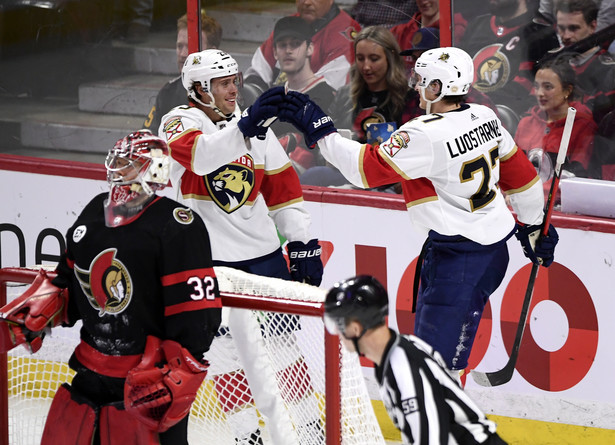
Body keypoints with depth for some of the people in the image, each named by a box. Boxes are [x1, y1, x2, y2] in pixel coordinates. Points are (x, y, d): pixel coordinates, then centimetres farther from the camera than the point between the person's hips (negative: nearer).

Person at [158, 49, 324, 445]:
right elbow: (201, 156, -30)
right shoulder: (179, 123, -6)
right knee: (227, 348, -2)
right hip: (208, 257, -3)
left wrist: (303, 243, 7)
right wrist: (245, 126, -43)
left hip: (263, 252, 3)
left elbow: (283, 187, 12)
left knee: (281, 341, 5)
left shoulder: (255, 125, 8)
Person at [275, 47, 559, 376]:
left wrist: (320, 130, -12)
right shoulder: (484, 117, 4)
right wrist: (533, 226, 25)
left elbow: (366, 168, -19)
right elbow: (519, 171, 13)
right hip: (495, 245, 9)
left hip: (456, 256, -9)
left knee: (437, 344, -4)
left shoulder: (426, 136, -21)